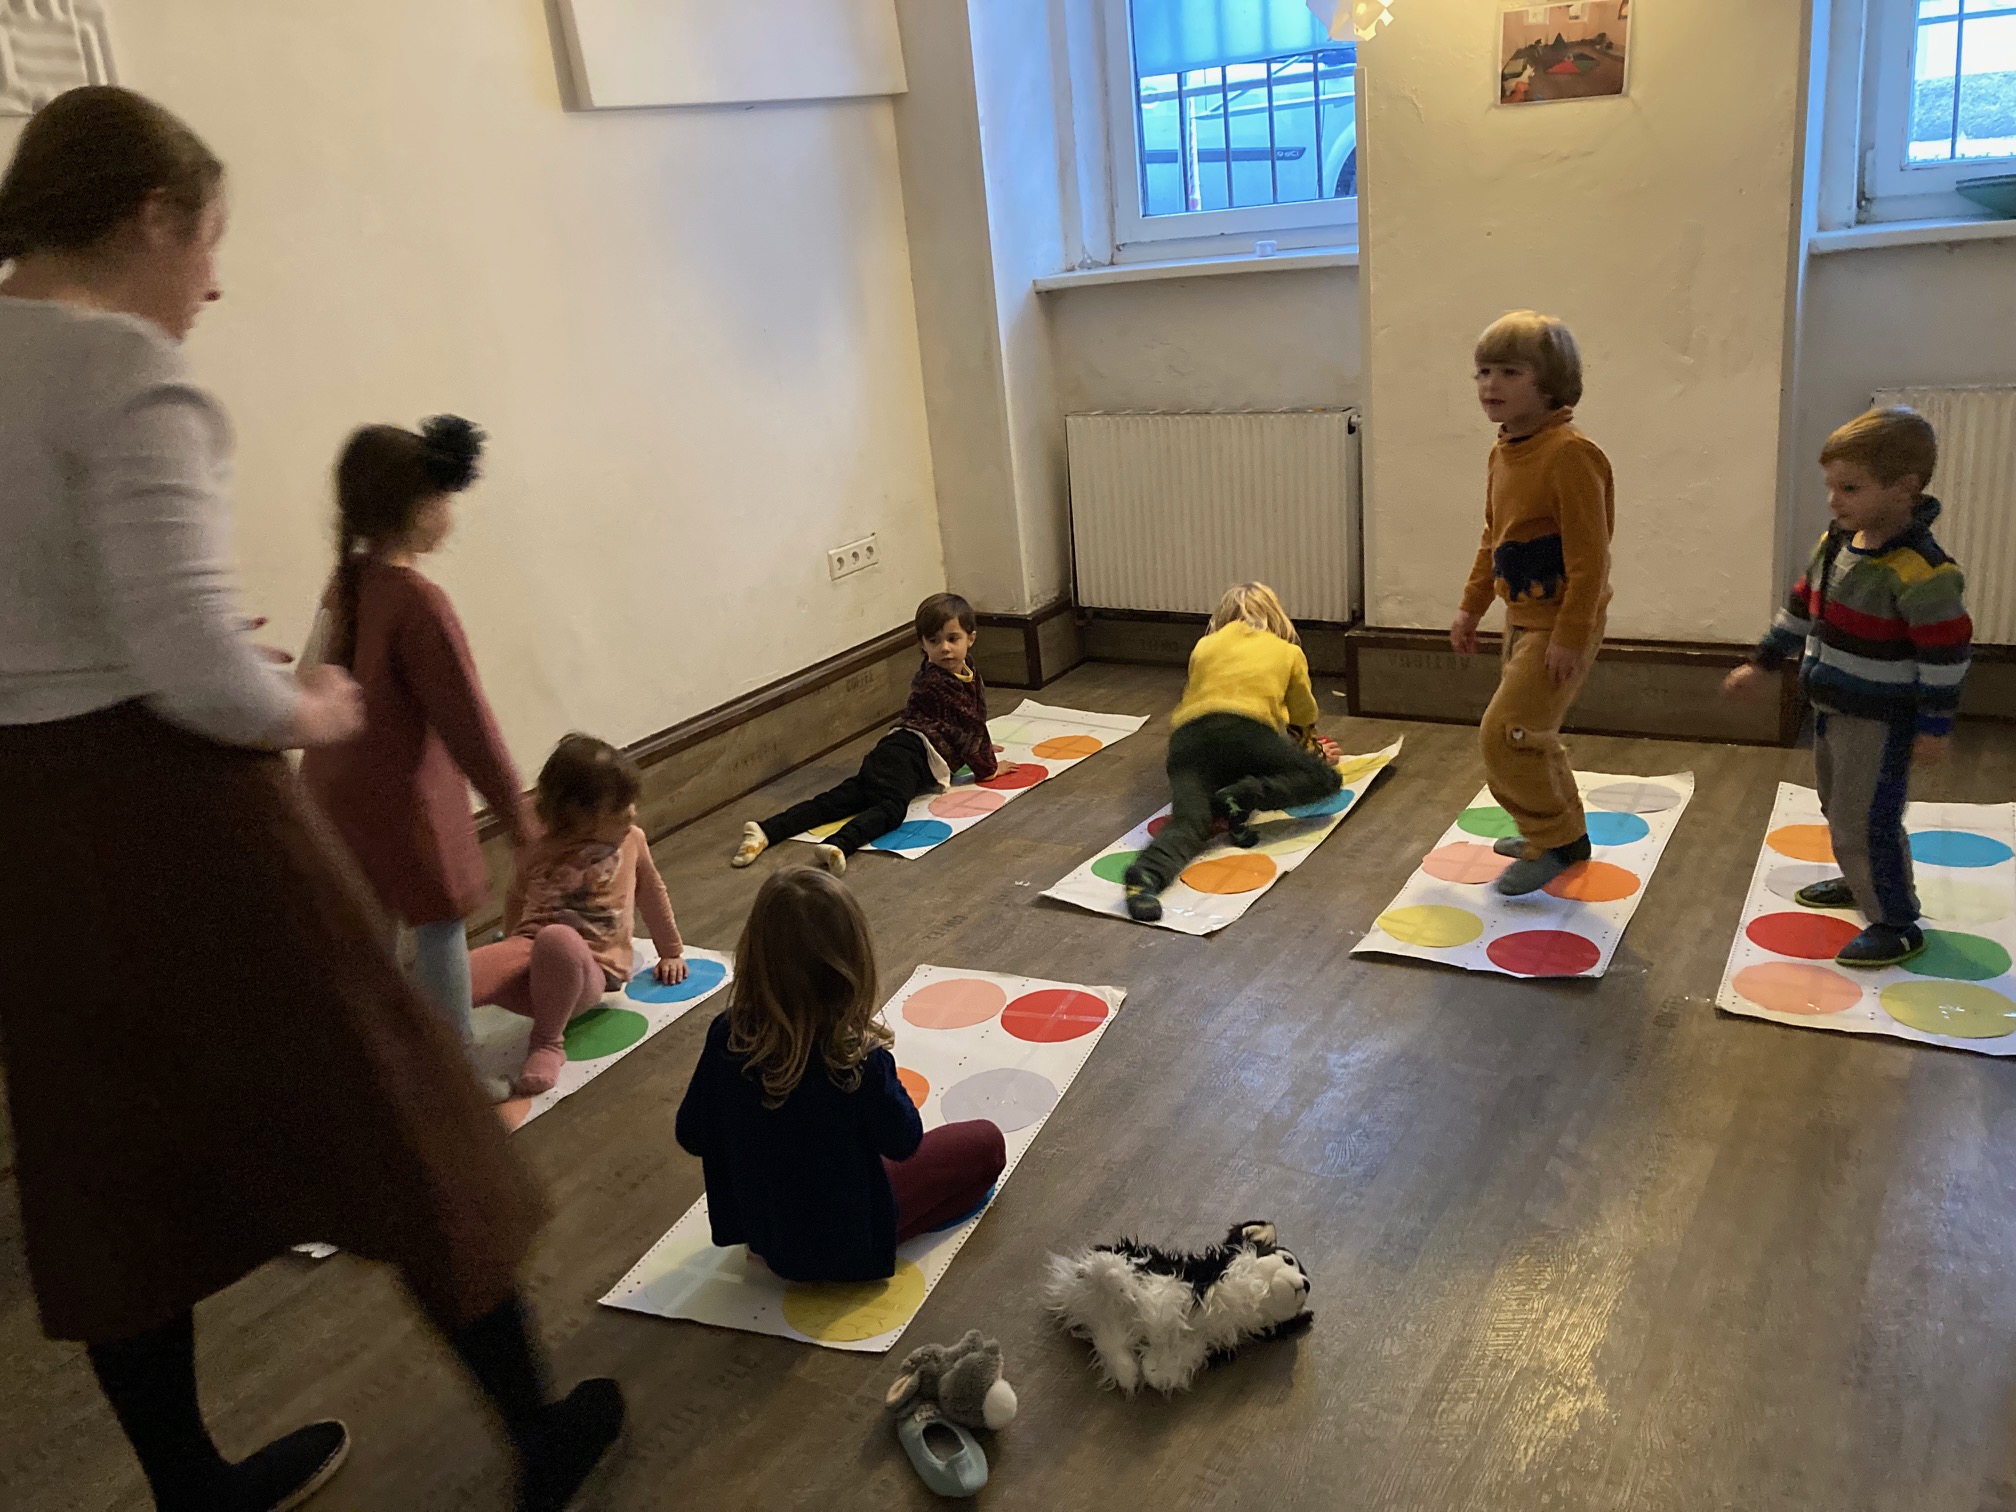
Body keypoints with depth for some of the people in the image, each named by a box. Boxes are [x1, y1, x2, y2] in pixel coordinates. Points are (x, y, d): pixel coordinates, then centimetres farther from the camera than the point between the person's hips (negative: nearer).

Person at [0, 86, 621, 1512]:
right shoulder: (126, 374, -16)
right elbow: (199, 675, -25)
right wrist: (318, 712, -5)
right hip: (172, 806, -8)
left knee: (118, 1167, 18)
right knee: (385, 1110, 7)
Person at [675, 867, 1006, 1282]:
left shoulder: (727, 1036, -23)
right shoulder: (857, 1058, -35)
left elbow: (690, 1136, -9)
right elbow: (903, 1142, -17)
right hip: (846, 1246, -4)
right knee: (986, 1143, 8)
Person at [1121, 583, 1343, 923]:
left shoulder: (1204, 647, 32)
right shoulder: (1290, 652, 27)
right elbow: (1304, 722, 37)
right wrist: (1314, 754, 61)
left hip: (1186, 737, 3)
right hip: (1246, 729, -3)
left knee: (1189, 821, -11)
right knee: (1325, 778, 10)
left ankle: (1147, 873, -45)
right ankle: (1243, 797, -15)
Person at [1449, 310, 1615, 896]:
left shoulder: (1569, 453, -21)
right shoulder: (1502, 455, 7)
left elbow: (1589, 554, -23)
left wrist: (1571, 636, -24)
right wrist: (1471, 607, 17)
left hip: (1560, 625, -9)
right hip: (1522, 617, 9)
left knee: (1506, 731, -11)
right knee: (1532, 733, 18)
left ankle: (1555, 840, 6)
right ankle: (1559, 832, 36)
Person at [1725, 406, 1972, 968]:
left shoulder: (1919, 570, -26)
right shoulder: (1836, 543, 0)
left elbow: (1945, 652, -22)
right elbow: (1802, 607, 14)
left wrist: (1934, 727, -17)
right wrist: (1764, 663, 19)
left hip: (1878, 723, -9)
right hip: (1833, 709, 9)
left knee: (1863, 823, -4)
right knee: (1841, 809, 24)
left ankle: (1896, 924, 10)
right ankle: (1861, 883, 44)